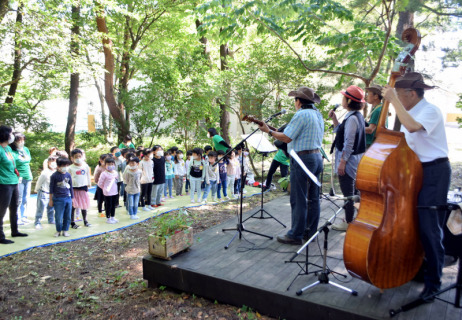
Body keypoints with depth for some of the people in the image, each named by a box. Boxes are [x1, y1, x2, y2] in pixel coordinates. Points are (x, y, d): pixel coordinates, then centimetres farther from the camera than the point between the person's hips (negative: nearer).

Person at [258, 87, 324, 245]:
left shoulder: (301, 115, -14)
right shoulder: (318, 114, 14)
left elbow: (286, 138, -17)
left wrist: (268, 131, -5)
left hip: (303, 158, -9)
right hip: (317, 157, 9)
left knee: (298, 199, -2)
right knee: (313, 198, 13)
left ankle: (295, 235, 6)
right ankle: (310, 231, 23)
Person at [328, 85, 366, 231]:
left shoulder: (352, 118, -19)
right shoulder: (357, 115, 11)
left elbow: (349, 143, -22)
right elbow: (341, 132, 17)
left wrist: (342, 162, -21)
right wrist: (334, 119, 9)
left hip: (349, 160, -10)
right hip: (354, 160, 10)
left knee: (348, 193, -1)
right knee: (352, 191, 19)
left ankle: (348, 222, 10)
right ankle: (350, 218, 32)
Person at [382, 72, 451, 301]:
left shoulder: (431, 111, -14)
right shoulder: (409, 113, 12)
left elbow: (412, 126, -35)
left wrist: (393, 100, -27)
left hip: (434, 172, -9)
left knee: (429, 227, -8)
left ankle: (433, 280, 5)